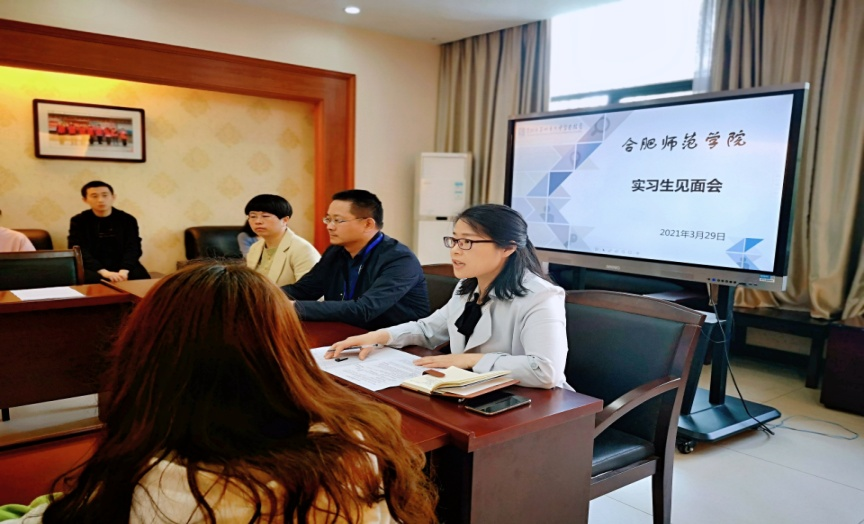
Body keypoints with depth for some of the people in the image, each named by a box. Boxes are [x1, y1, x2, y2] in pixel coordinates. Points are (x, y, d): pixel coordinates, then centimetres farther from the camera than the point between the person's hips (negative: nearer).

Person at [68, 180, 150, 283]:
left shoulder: (127, 219, 9)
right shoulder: (78, 221, 6)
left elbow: (133, 248, -1)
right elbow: (79, 251, -5)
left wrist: (124, 271, -22)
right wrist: (103, 272, -23)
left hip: (122, 266, 1)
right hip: (93, 269, -1)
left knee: (142, 279, -29)